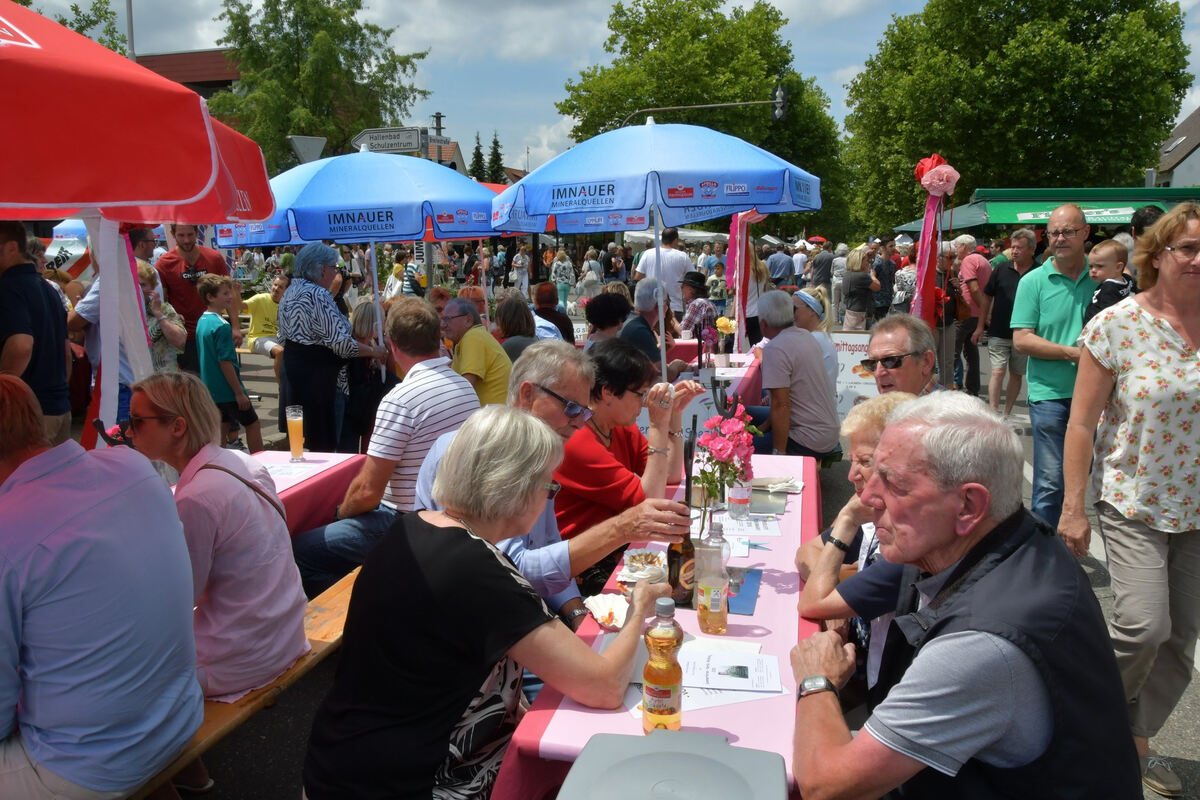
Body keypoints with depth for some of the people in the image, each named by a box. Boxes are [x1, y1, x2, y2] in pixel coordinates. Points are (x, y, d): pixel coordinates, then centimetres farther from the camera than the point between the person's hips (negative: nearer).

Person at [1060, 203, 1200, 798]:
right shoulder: (1116, 325, -10)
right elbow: (1082, 423, -8)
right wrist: (1073, 508, -9)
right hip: (1133, 502, -4)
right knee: (1145, 624, -17)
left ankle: (1135, 737, 31)